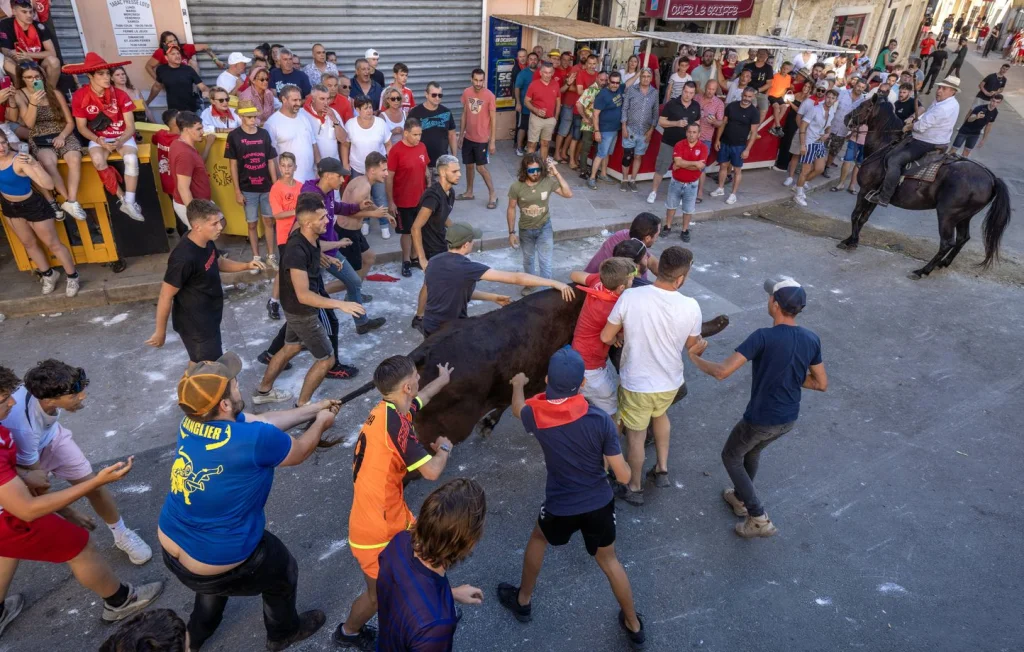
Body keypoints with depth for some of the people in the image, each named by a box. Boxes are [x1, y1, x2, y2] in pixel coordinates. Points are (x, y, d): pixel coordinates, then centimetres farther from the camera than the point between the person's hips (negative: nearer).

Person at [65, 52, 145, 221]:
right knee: (98, 160, -32)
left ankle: (130, 203, -28)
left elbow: (130, 127, -10)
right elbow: (82, 127, -3)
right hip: (98, 138, 0)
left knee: (131, 159, -33)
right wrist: (99, 141, -21)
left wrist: (120, 141, -29)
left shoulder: (120, 95, -11)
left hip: (122, 136, 0)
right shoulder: (80, 96, -10)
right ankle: (122, 199, -21)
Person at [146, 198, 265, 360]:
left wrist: (246, 266, -3)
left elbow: (219, 262, 15)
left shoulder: (206, 242, -6)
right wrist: (160, 332, -15)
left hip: (209, 317, 8)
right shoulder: (183, 258, -32)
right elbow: (165, 296, -24)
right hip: (194, 324, -8)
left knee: (200, 363, 27)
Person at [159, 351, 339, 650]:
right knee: (282, 570, 22)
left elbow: (262, 421, 3)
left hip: (170, 546, 7)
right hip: (215, 563, -6)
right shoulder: (254, 439, -32)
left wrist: (313, 408, 10)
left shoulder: (190, 423, -10)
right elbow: (299, 452, -10)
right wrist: (321, 424, 10)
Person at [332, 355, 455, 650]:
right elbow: (432, 471, -28)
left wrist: (443, 379, 41)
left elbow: (422, 396, 23)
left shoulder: (388, 410, -1)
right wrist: (444, 447, -7)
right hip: (377, 528, -8)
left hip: (391, 515, 8)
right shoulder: (395, 421, -29)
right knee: (380, 594, 15)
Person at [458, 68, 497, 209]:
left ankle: (492, 195, 10)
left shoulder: (489, 96, -14)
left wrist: (492, 141, -13)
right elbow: (464, 115, 9)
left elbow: (493, 119, -11)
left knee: (481, 167, -3)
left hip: (482, 139, -5)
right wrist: (461, 135, 10)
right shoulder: (466, 93, 0)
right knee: (469, 165, 15)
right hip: (468, 137, 5)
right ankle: (469, 192, 31)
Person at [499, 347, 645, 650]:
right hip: (600, 504, 0)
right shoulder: (600, 420, -23)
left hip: (560, 507, 0)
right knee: (608, 559, 26)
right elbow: (623, 476, -16)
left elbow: (518, 409, 10)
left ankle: (523, 600, 49)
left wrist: (518, 384, 31)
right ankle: (634, 625, 43)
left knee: (538, 539, 31)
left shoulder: (535, 414, -18)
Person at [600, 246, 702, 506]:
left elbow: (606, 337, -11)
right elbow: (691, 346, -1)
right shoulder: (691, 307, -19)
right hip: (670, 382, 2)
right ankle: (662, 469, 39)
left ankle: (634, 488, 38)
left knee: (636, 434, 19)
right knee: (660, 414, 35)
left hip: (636, 383, -2)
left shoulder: (630, 297, -23)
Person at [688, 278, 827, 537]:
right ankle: (740, 499, 49)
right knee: (752, 451, 32)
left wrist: (694, 356, -14)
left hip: (761, 420, -6)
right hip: (789, 419, 6)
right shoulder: (812, 340, -8)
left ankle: (759, 518, 18)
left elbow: (721, 372, -32)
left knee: (731, 457, 20)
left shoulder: (763, 337, -28)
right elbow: (821, 384, 2)